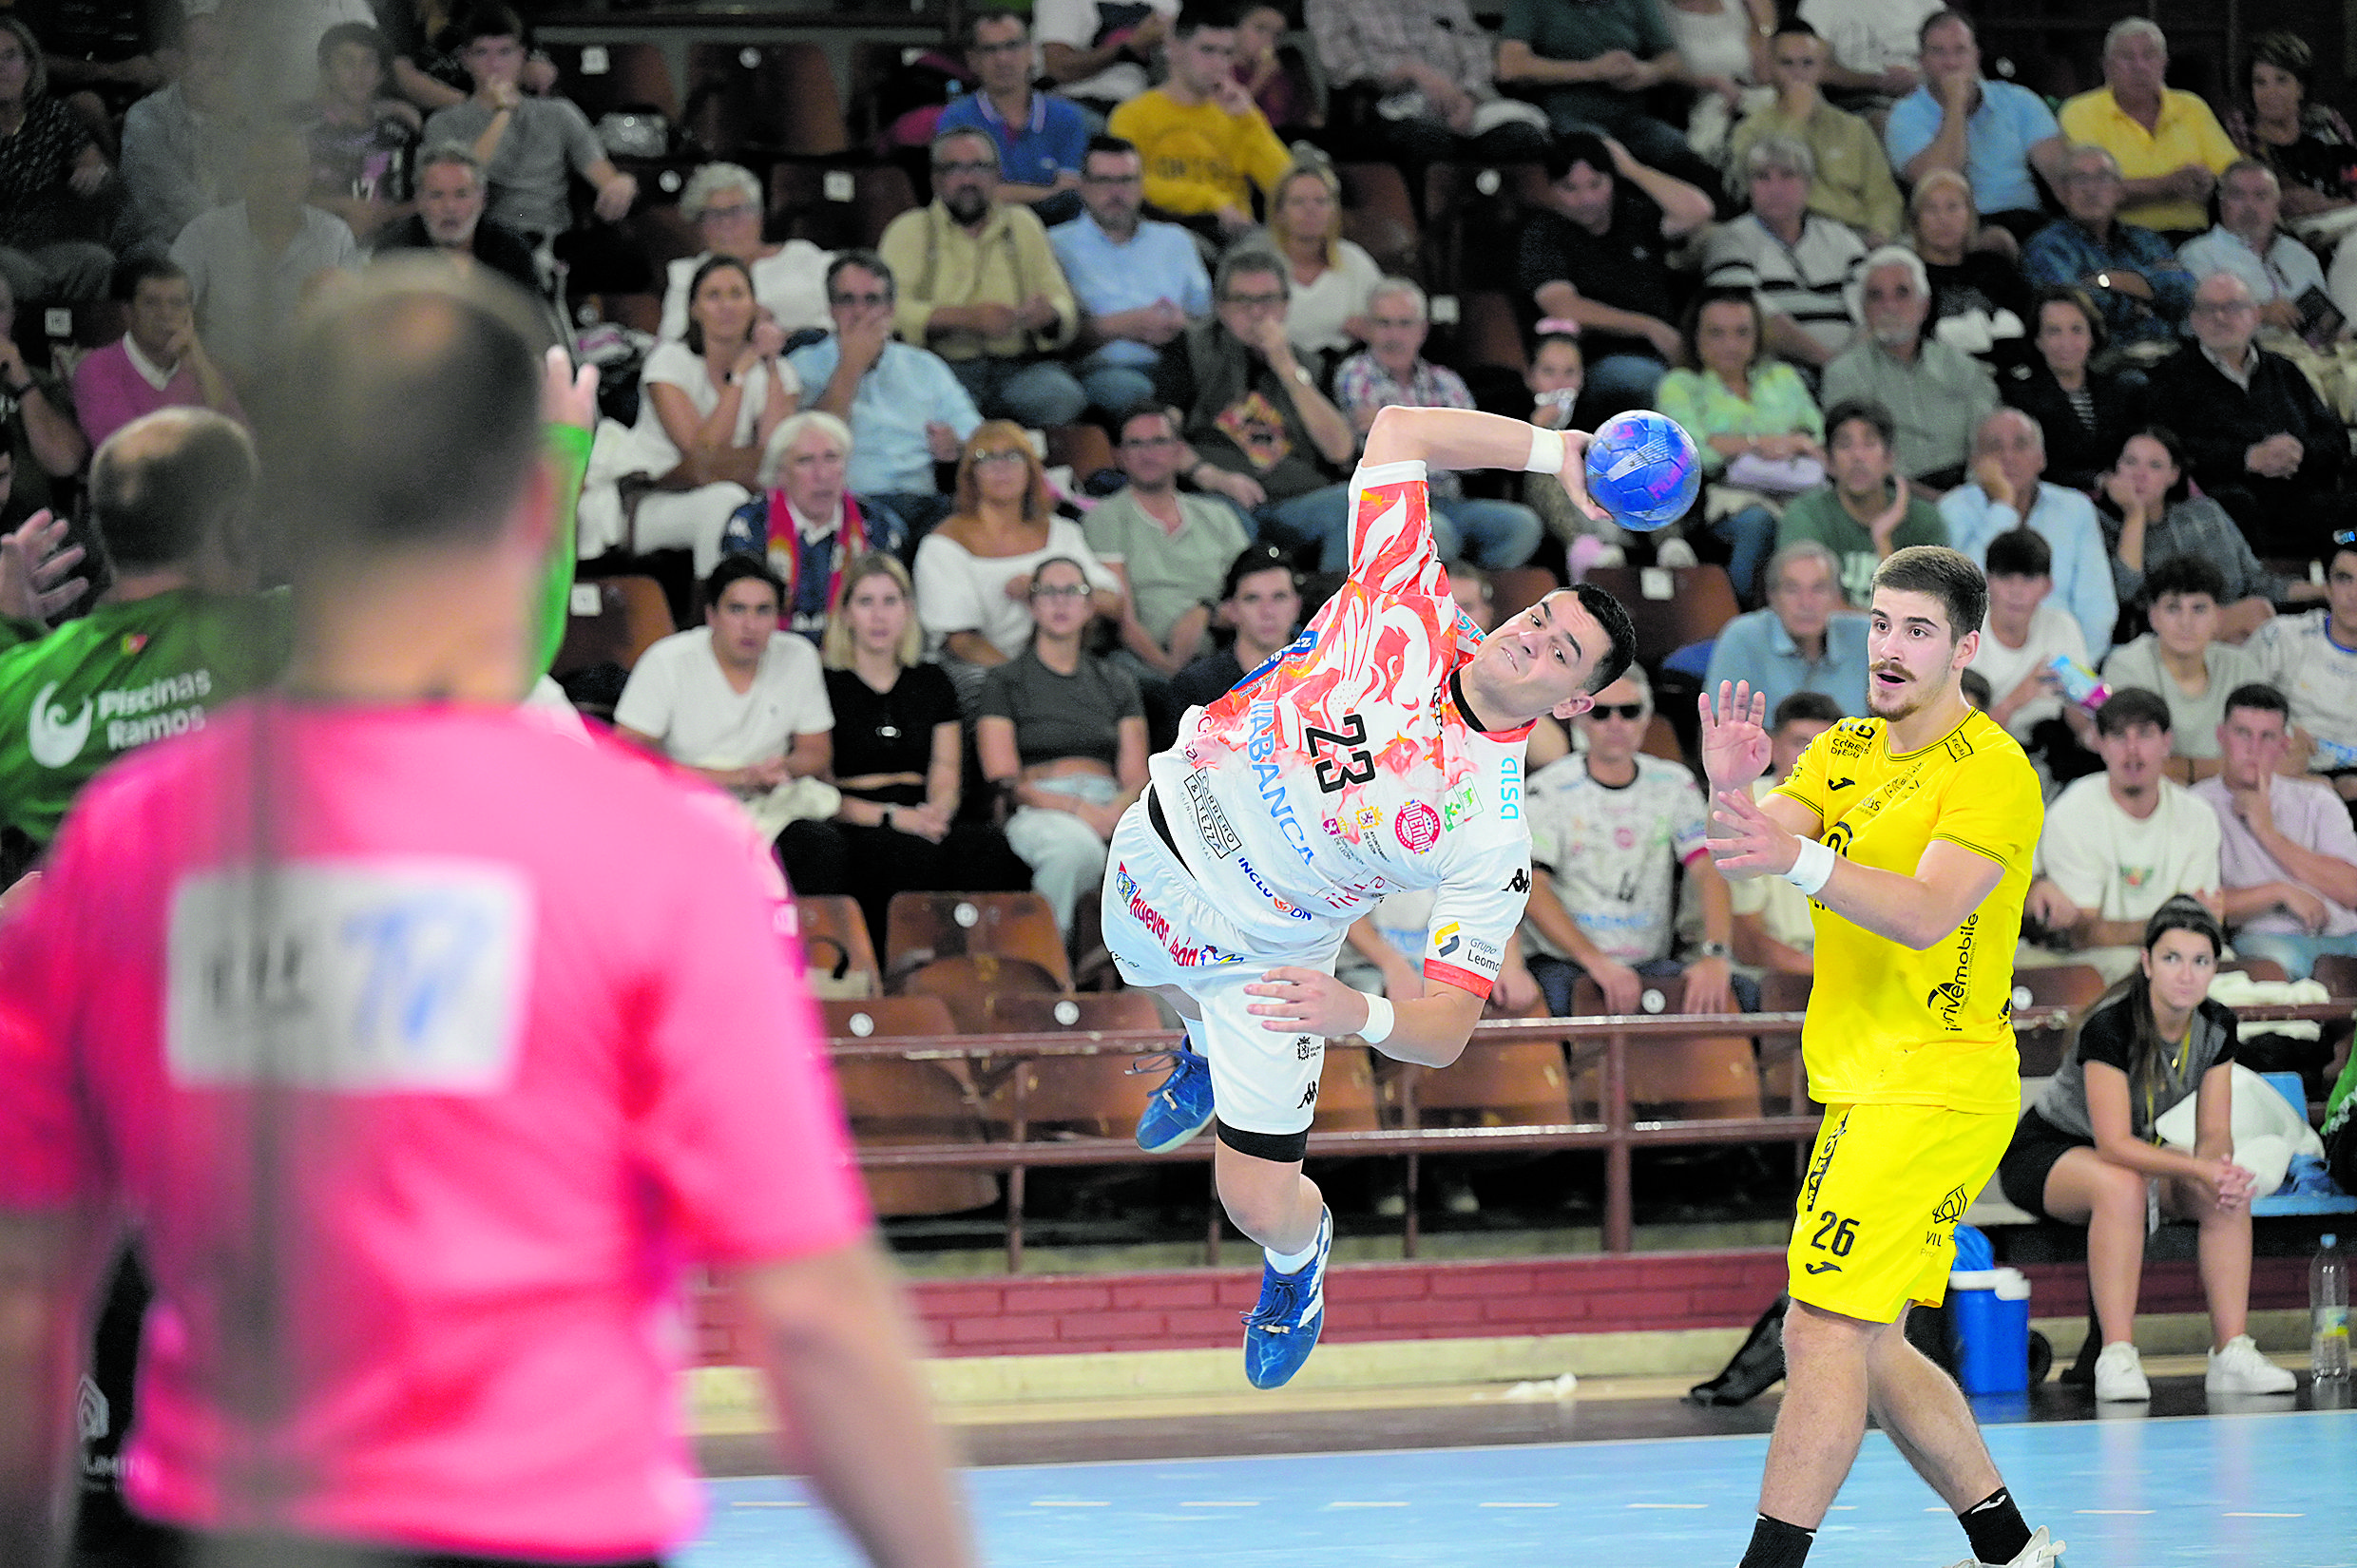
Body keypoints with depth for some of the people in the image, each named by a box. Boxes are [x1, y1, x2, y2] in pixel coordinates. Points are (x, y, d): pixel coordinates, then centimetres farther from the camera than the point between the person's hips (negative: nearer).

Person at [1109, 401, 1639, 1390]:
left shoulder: (1492, 833, -29)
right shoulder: (1407, 613, -22)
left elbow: (1447, 1029, -29)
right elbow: (1398, 432, -17)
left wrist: (1359, 1014, -50)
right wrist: (1557, 451, -22)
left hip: (1269, 955, -3)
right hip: (1167, 831, 3)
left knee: (1259, 1204, -3)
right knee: (1179, 990, 35)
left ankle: (1298, 1253, 36)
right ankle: (1204, 1056, 73)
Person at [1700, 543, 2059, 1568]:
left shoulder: (1992, 771, -11)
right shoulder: (1847, 751, 13)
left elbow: (1927, 912, -26)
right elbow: (1748, 853, -1)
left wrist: (1799, 859, -41)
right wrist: (1732, 795, -24)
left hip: (1938, 1088, -9)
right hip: (1860, 1087, 9)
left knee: (1828, 1331, -16)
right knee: (1861, 1346, 13)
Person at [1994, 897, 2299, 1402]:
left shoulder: (2217, 1027, -9)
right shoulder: (2110, 1027, -30)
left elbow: (2214, 1134, -8)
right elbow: (2115, 1144, -34)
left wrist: (2222, 1170, -32)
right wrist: (2200, 1168, -46)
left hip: (2137, 1155, 6)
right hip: (2044, 1154, -6)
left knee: (2228, 1192, -21)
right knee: (2123, 1185, -39)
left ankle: (2231, 1353, -22)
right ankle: (2117, 1358, -39)